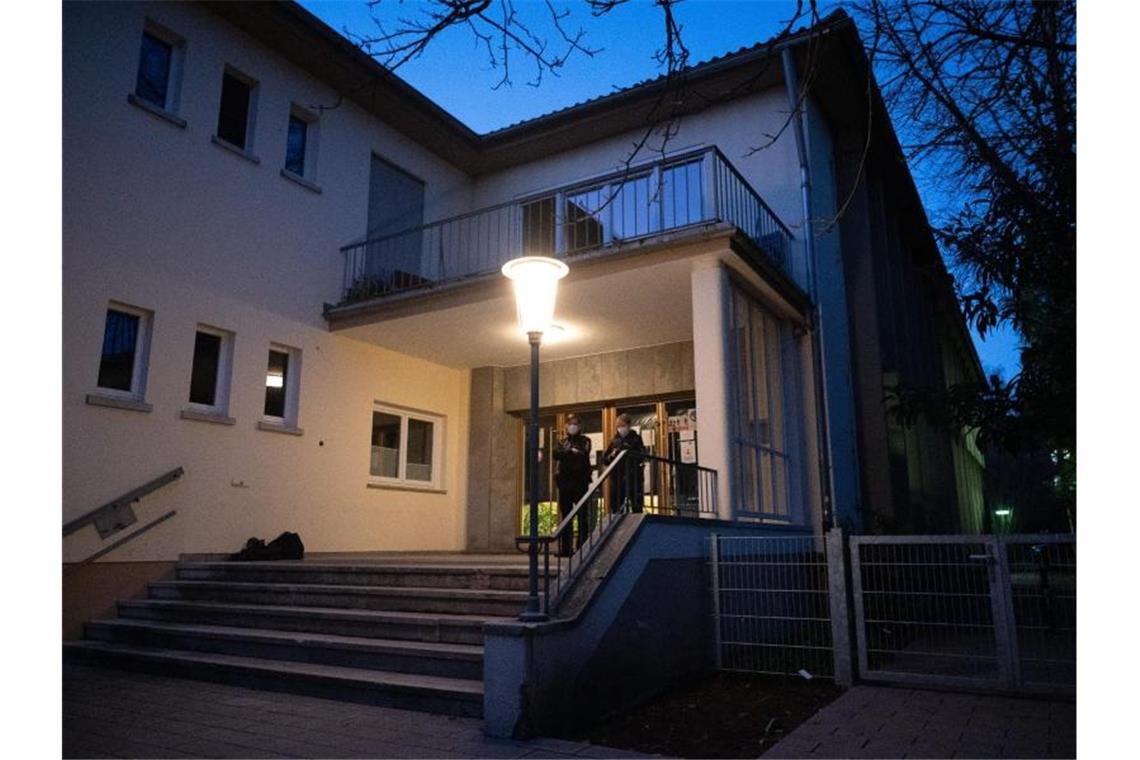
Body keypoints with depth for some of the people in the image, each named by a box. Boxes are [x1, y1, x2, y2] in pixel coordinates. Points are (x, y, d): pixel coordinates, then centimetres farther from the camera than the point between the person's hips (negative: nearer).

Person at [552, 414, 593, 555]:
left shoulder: (584, 441, 9)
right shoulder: (561, 441, 16)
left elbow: (583, 454, -9)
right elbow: (556, 454, -3)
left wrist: (567, 454, -6)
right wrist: (573, 452, -10)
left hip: (580, 480, -3)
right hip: (564, 481, 3)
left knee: (582, 516, -6)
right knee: (565, 514, 5)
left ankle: (582, 548, -4)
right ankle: (565, 548, 10)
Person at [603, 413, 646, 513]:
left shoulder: (635, 438, 5)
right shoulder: (614, 440, 13)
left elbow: (642, 455, -5)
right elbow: (604, 459, 13)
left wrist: (629, 453, -17)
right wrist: (611, 456, -7)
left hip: (632, 478, -3)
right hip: (617, 478, 3)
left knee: (636, 505, -1)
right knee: (615, 506, 3)